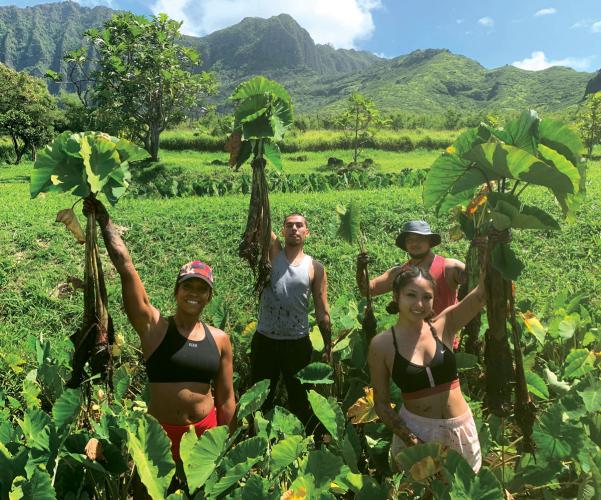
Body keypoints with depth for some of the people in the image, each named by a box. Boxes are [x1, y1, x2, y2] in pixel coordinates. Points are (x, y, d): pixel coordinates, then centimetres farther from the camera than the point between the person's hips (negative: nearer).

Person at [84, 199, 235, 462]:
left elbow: (226, 398, 5)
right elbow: (125, 265, -16)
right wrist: (104, 220, -14)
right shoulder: (153, 327, -11)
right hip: (161, 432, -2)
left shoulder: (220, 339, -2)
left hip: (207, 430, 3)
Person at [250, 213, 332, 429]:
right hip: (264, 340, 1)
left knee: (300, 399, 14)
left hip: (298, 343, 0)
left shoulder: (315, 268, -1)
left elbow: (322, 311, 2)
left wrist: (328, 346, 2)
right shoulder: (273, 252, 0)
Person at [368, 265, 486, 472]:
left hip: (460, 427, 2)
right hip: (415, 428, -2)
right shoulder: (381, 344, -11)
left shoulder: (444, 326, -7)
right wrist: (410, 439, -16)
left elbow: (483, 291, -18)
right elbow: (381, 402, -6)